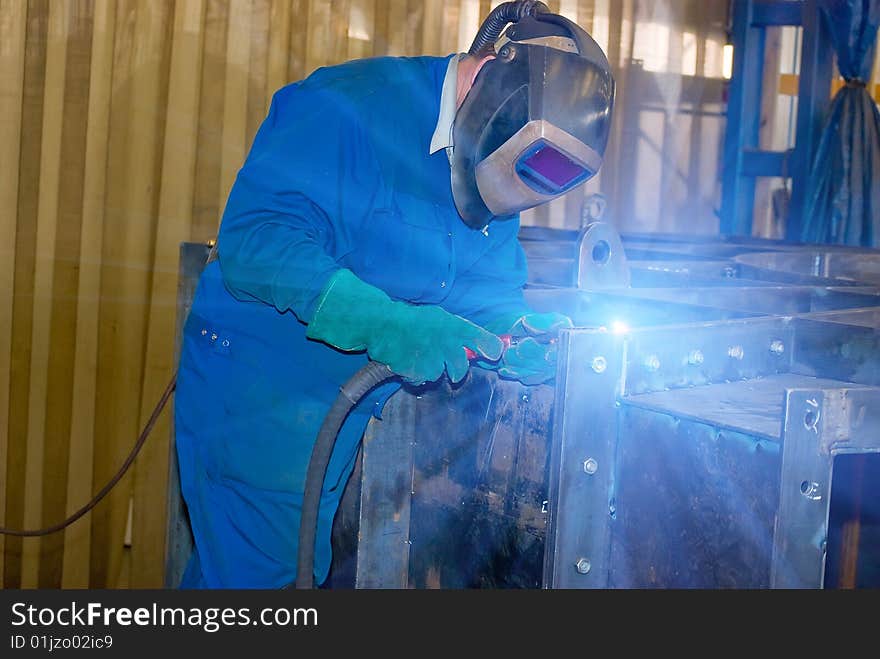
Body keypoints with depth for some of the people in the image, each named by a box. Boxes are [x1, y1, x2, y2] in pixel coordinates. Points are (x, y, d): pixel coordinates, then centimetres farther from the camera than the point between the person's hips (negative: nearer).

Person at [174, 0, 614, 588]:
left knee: (302, 564, 14)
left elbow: (488, 281, 10)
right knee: (264, 571, -6)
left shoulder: (493, 162, 4)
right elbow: (254, 237, -29)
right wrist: (387, 325, -37)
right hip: (258, 387, -7)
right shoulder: (356, 105, -21)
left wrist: (512, 330, -15)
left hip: (350, 402, 7)